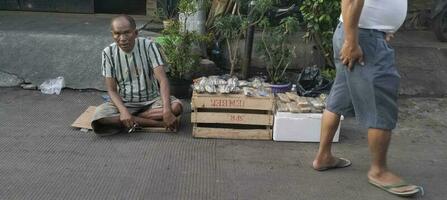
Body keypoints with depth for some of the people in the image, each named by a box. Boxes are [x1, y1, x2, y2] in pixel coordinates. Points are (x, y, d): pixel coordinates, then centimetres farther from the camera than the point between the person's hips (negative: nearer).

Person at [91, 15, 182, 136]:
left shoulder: (148, 46, -13)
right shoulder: (109, 52, -9)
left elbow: (162, 79, -20)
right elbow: (112, 90, -8)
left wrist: (166, 110, -34)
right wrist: (123, 111, -28)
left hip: (152, 100, 0)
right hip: (125, 103, 1)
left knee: (176, 106, -30)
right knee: (99, 115, -29)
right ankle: (157, 123, -24)